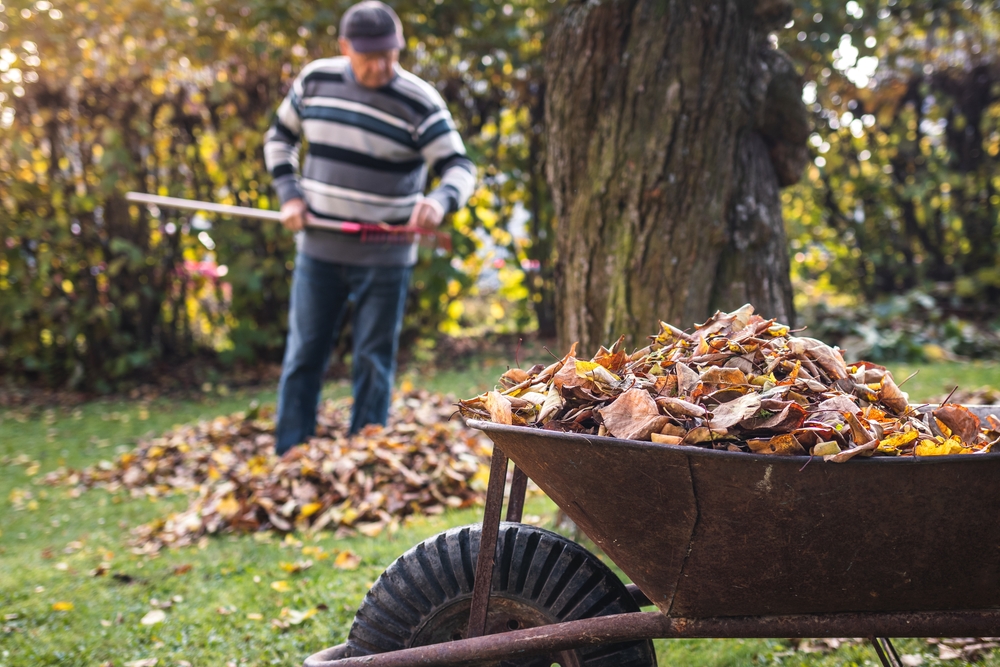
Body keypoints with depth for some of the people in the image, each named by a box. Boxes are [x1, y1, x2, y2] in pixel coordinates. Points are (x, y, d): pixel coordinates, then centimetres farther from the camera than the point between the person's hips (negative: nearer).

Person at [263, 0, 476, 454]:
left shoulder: (420, 103, -11)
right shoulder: (315, 80, 0)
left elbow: (459, 166, -14)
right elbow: (279, 137, 15)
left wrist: (441, 201, -37)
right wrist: (289, 195, 1)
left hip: (385, 259, -3)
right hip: (319, 250, 3)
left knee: (374, 365, 6)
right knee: (303, 357, 7)